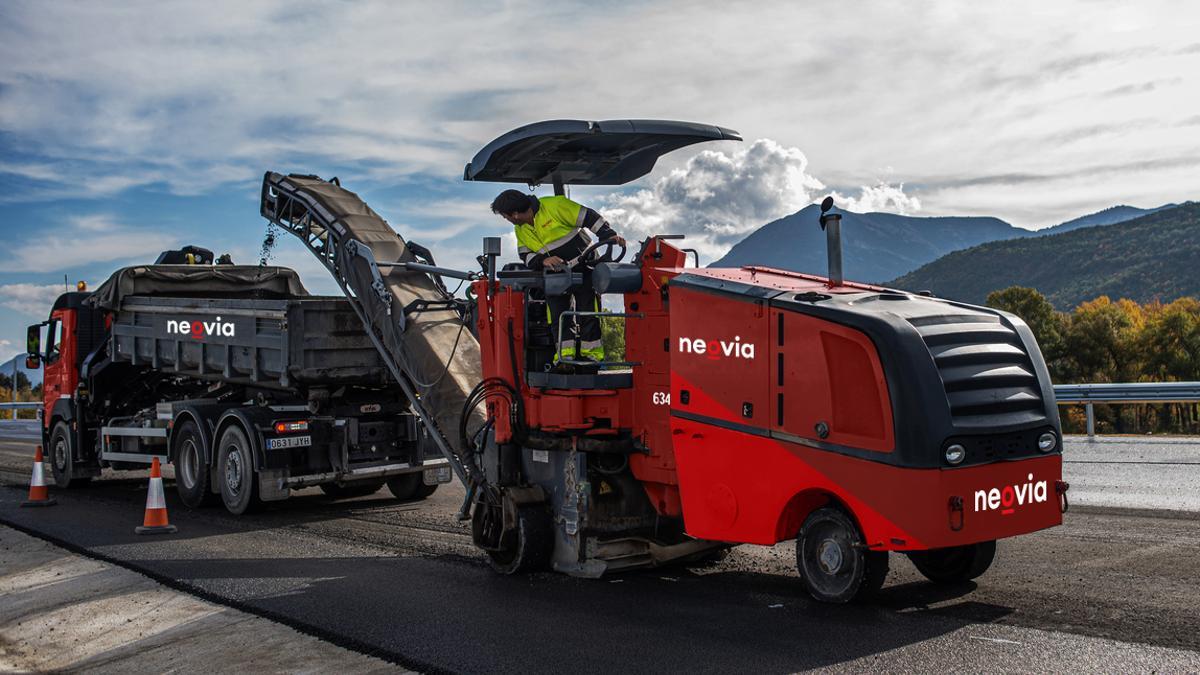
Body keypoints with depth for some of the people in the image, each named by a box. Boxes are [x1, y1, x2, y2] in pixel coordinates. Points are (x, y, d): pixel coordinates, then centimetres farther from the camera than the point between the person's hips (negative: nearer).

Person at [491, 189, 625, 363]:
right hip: (555, 274, 6)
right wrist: (543, 261, -22)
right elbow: (526, 256, 0)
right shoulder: (520, 230, 3)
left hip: (583, 266, -6)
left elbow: (589, 217, -18)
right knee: (557, 313, -3)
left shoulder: (554, 205, -19)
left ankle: (591, 352, 4)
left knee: (588, 311, -5)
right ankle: (565, 353, 2)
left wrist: (609, 235, -26)